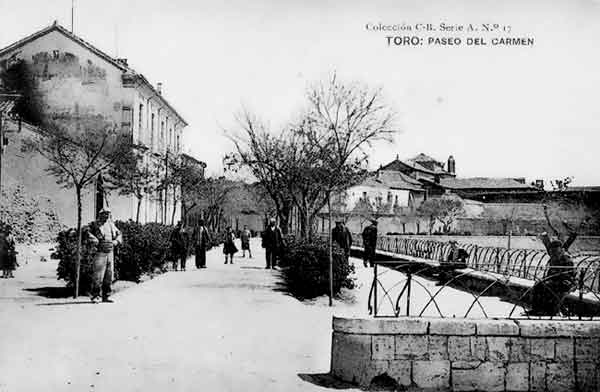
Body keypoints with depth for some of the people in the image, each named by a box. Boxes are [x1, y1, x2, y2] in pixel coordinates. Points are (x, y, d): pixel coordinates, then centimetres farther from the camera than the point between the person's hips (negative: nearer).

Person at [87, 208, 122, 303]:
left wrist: (114, 242, -1)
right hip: (100, 253, -6)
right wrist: (98, 242, -24)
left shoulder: (111, 225, 13)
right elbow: (89, 234, -16)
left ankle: (106, 296, 17)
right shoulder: (95, 225, -3)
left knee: (109, 276, 9)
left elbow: (119, 236, 18)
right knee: (98, 276, -8)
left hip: (110, 253, 6)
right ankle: (95, 296, -1)